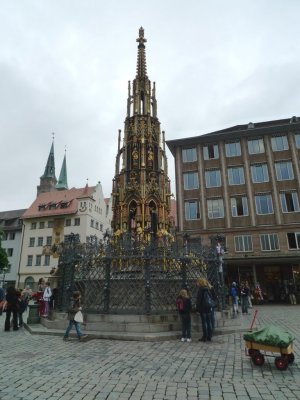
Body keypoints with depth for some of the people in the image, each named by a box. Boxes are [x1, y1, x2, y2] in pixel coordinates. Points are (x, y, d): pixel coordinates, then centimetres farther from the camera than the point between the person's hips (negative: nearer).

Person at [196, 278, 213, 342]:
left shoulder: (200, 290, -13)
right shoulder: (208, 289, 7)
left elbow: (199, 300, -13)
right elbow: (211, 298, 11)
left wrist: (197, 308, -7)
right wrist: (211, 307, 16)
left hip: (203, 308, -6)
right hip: (209, 308, 7)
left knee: (204, 323, 0)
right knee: (209, 322, 11)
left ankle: (205, 337, 4)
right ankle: (209, 337, 17)